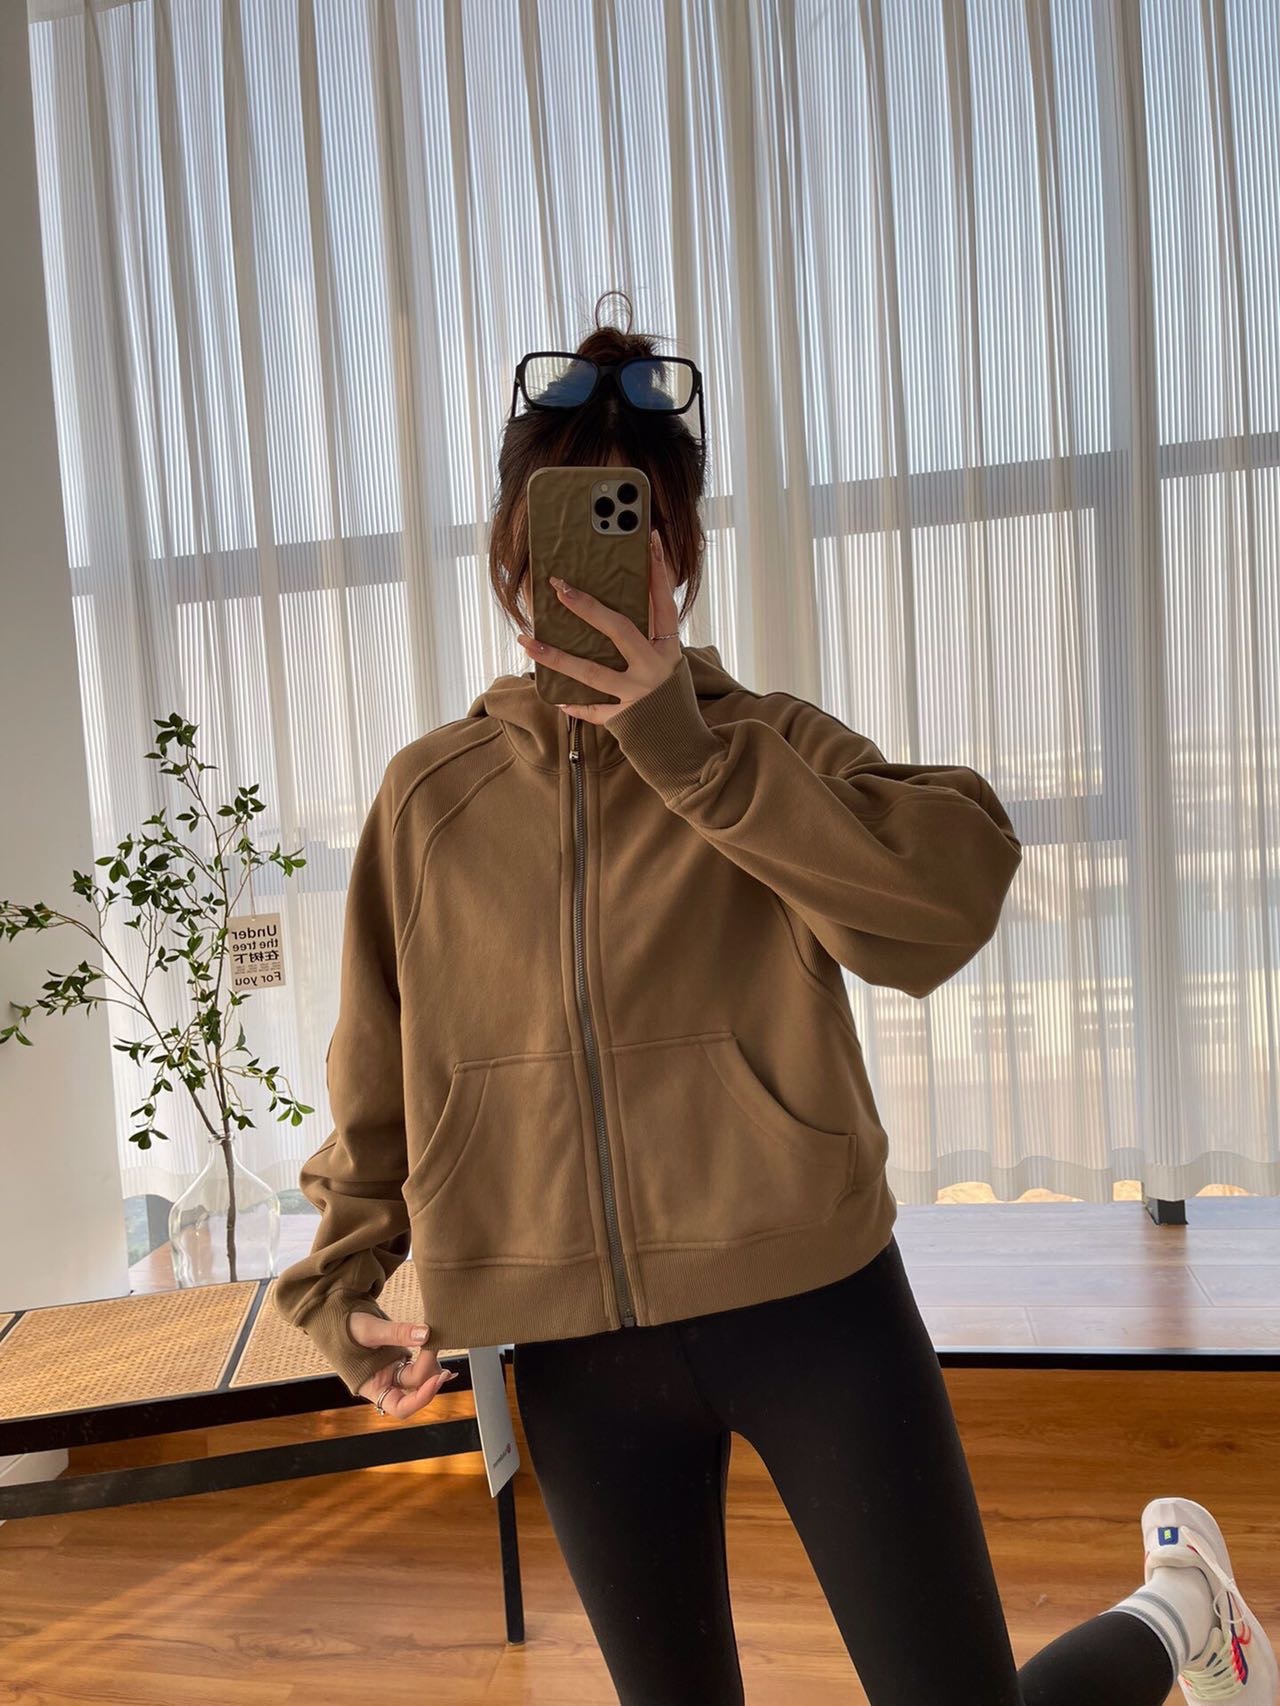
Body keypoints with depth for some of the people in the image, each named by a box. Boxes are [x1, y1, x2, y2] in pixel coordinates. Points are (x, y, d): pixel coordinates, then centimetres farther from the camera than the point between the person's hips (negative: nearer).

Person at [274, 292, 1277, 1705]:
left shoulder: (765, 745, -2)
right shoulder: (431, 794, 4)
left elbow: (960, 888, -21)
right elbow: (377, 1077, 12)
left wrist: (689, 745, -23)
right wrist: (339, 1279, 4)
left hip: (808, 1307, -2)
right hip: (577, 1352, 3)